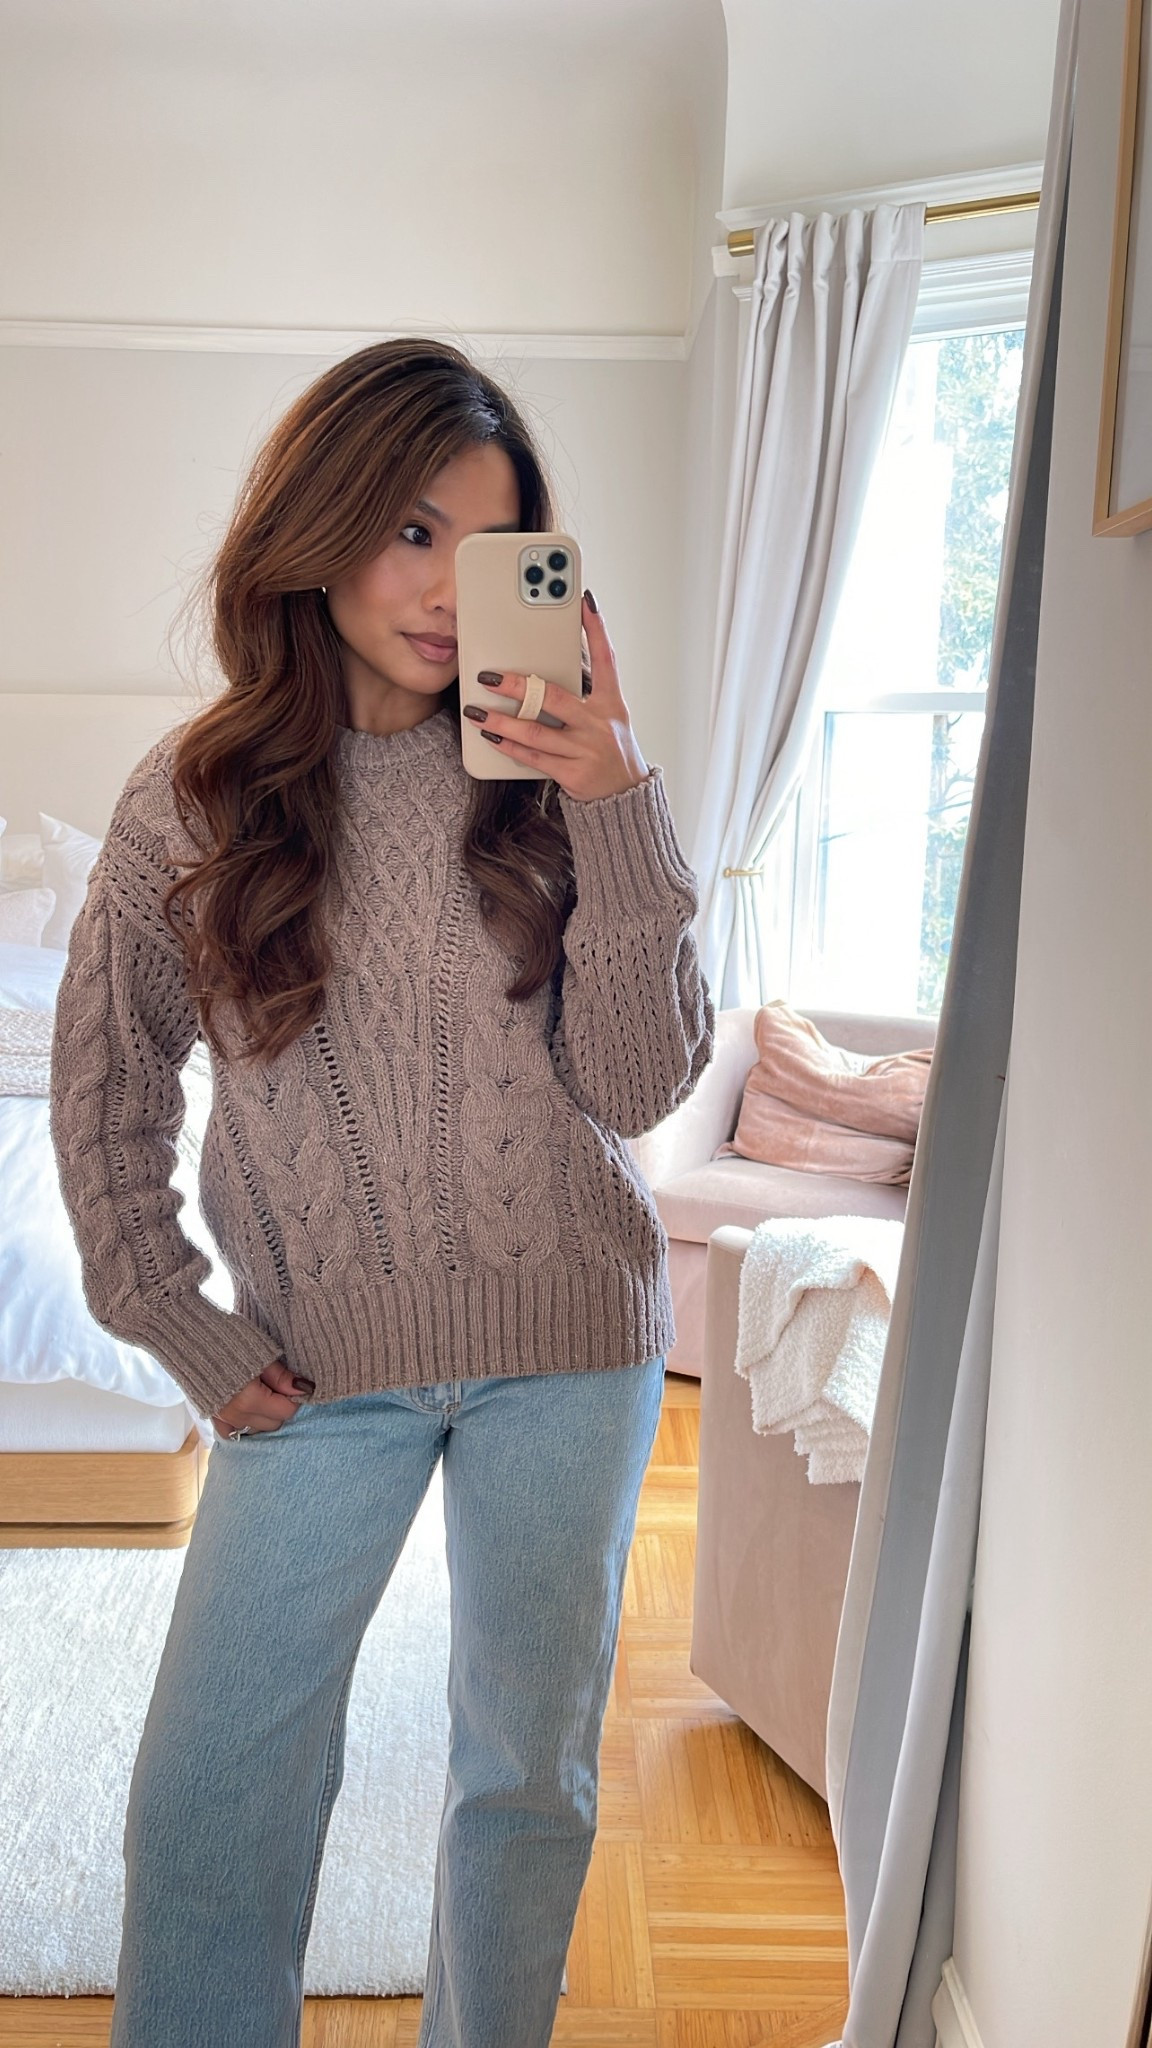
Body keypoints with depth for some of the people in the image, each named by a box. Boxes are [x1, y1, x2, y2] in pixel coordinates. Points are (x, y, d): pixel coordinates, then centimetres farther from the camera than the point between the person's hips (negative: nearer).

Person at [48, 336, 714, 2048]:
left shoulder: (550, 780, -5)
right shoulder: (197, 799, -5)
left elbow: (642, 1088, -10)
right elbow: (104, 1084, 5)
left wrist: (618, 814, -20)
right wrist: (181, 1327, 0)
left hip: (570, 1342, 1)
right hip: (323, 1366, 0)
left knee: (532, 1764, 17)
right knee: (208, 1795, 5)